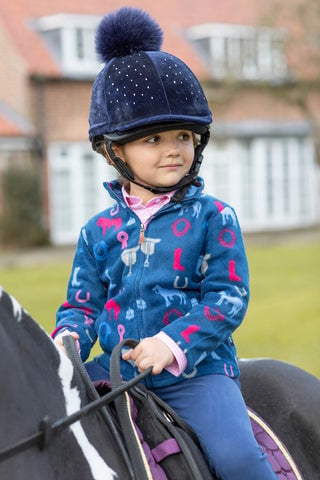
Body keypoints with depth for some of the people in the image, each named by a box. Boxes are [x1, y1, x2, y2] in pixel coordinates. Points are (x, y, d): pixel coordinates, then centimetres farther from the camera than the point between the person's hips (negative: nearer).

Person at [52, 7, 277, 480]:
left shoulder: (212, 217, -1)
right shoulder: (100, 230, 8)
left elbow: (229, 296, -6)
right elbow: (82, 302, 14)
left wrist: (174, 343, -20)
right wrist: (68, 338, -9)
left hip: (197, 370, -4)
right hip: (116, 369, 4)